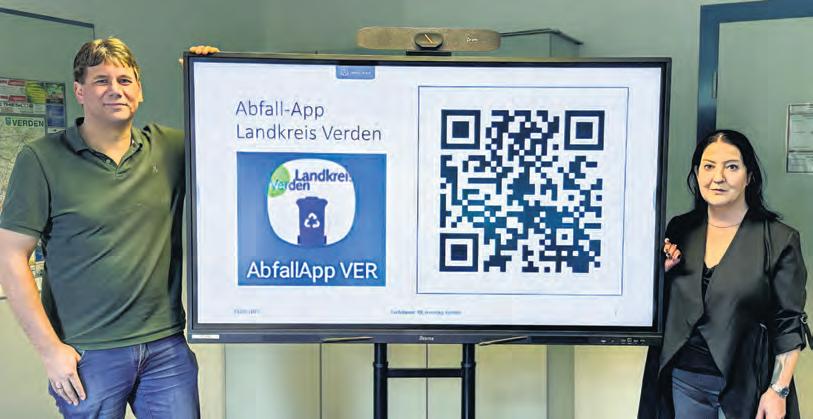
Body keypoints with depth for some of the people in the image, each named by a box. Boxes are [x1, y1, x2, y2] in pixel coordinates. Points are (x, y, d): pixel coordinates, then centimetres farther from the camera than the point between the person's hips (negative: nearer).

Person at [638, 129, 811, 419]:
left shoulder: (779, 240, -8)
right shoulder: (679, 230, 2)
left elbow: (790, 325, -7)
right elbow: (656, 306, 11)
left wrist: (778, 391, -11)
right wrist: (660, 272, -8)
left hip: (746, 383, -3)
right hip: (683, 379, 3)